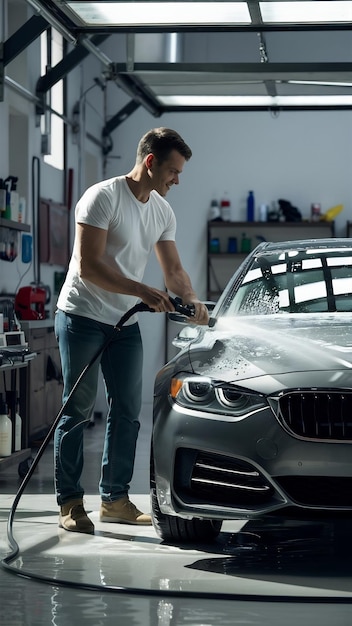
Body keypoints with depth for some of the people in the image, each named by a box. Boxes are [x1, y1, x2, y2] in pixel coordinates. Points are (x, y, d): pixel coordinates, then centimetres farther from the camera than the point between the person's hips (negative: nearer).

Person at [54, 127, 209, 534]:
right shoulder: (103, 197, -15)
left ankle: (114, 498, 15)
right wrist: (142, 292, -27)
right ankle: (70, 502, 4)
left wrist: (192, 301, -4)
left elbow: (172, 268, 16)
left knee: (127, 410, 6)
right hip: (82, 316, -7)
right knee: (78, 409, -3)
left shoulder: (162, 211, 9)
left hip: (125, 322, 7)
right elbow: (88, 265, -21)